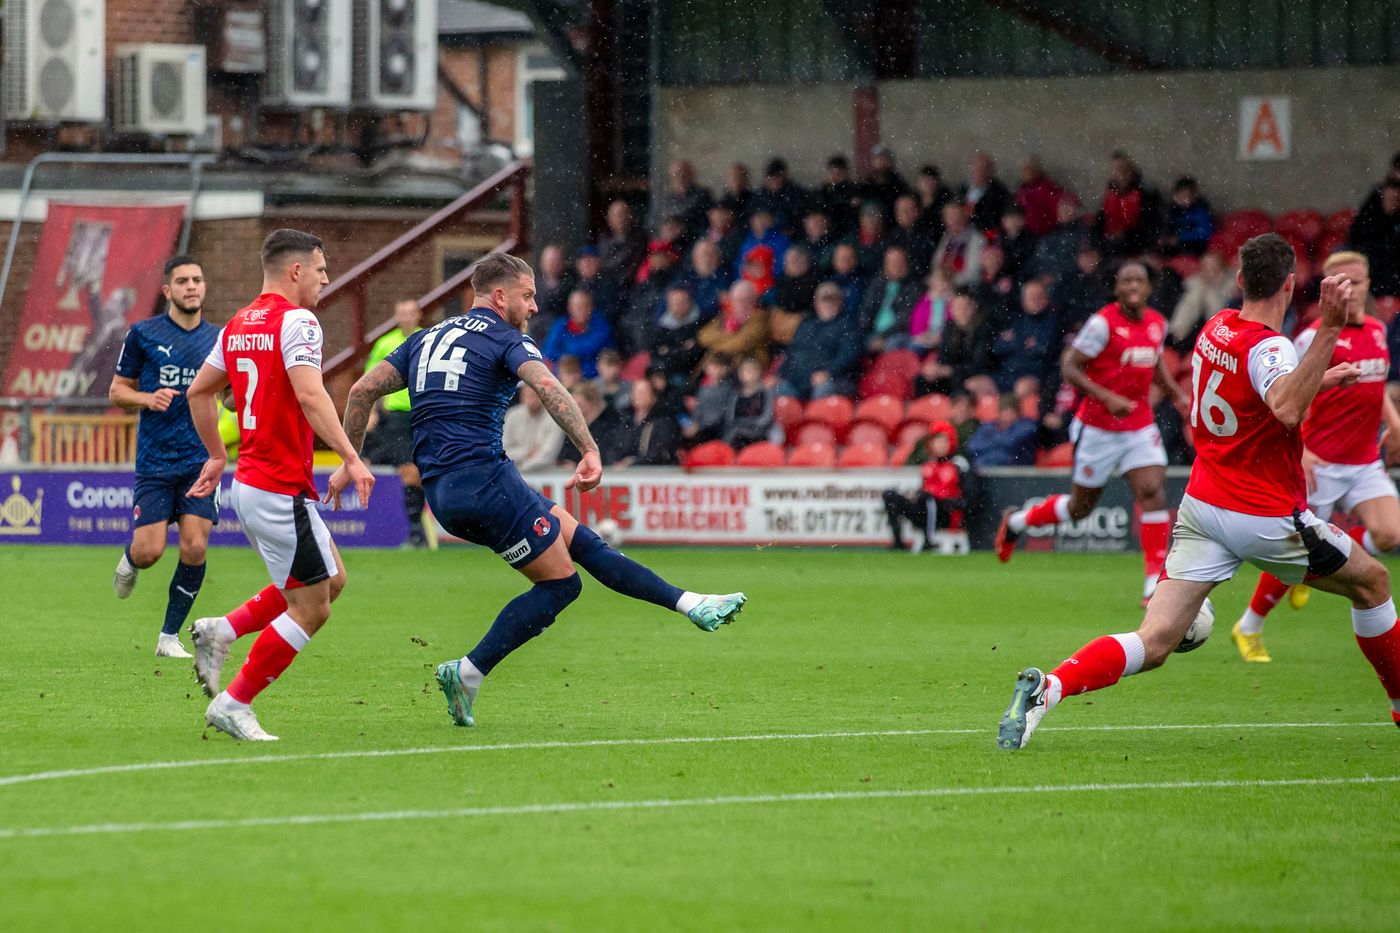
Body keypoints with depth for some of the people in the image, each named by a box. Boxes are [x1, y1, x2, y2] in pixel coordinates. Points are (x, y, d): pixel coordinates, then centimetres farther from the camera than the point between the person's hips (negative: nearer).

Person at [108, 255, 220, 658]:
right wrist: (147, 398, -14)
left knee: (195, 548, -10)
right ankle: (129, 563, 31)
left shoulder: (218, 339, 7)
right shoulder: (143, 334, -1)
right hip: (155, 460, -2)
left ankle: (169, 637, 5)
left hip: (201, 461, 2)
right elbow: (116, 390, 6)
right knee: (149, 551, -9)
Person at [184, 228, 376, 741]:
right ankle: (234, 704, 1)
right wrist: (351, 458, -29)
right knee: (311, 608, -2)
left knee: (331, 579, 19)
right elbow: (310, 395, -27)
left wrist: (216, 455, 31)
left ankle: (220, 631, 13)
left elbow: (198, 392, 21)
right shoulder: (296, 321, -14)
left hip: (249, 481, 10)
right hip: (281, 489, -10)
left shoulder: (239, 324, 13)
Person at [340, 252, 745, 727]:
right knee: (560, 581, -1)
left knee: (578, 539, 11)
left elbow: (363, 389, 15)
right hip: (485, 479, -9)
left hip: (441, 492, 9)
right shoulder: (505, 340, -2)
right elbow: (548, 387, -21)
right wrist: (590, 451, -28)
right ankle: (468, 672, -6)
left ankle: (691, 604, 10)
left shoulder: (426, 340, 20)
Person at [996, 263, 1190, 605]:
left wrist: (1178, 394, 10)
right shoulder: (1104, 323, -16)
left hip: (1140, 427, 5)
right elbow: (1069, 367, -15)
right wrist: (1107, 399, -25)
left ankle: (1155, 583, -15)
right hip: (1098, 429, -5)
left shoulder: (1158, 324, 4)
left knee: (1153, 490, -16)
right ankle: (1017, 522, 36)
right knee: (1081, 506, 7)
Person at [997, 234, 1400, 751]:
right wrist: (1329, 328, -45)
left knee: (1153, 643, -4)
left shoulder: (1217, 326, 6)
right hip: (1266, 518, -6)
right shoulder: (1267, 348, -19)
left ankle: (1046, 687, -27)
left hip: (1203, 508, 6)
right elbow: (1288, 411, -41)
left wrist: (1319, 379, 29)